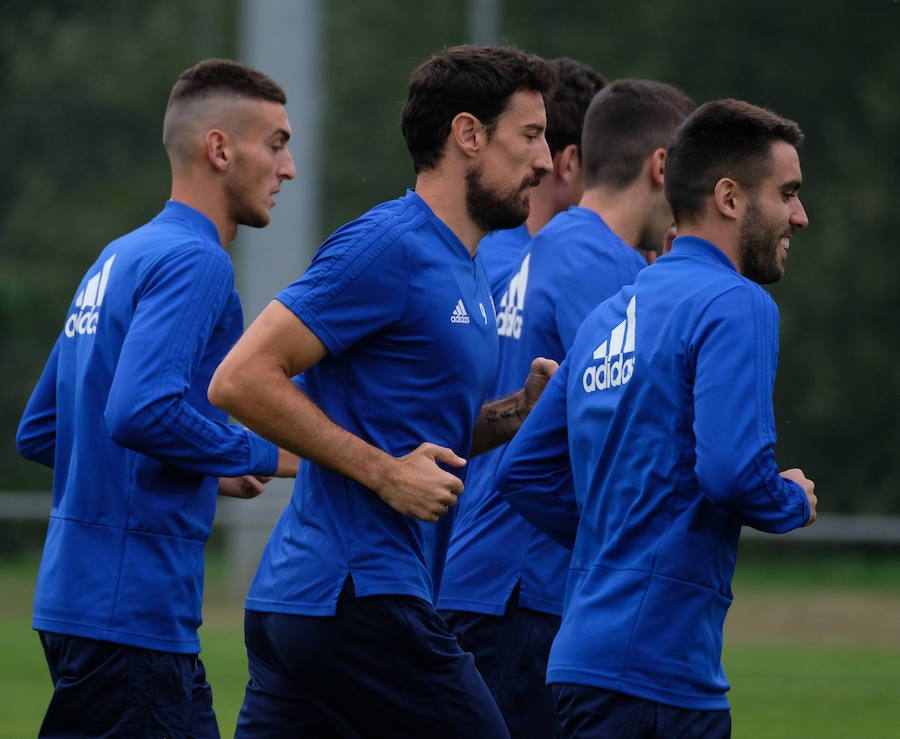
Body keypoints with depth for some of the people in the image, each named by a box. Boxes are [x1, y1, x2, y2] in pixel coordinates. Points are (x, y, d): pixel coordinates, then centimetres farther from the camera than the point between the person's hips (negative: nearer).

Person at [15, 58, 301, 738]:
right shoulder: (192, 262, -12)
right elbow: (141, 411, -27)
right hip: (129, 613, -10)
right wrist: (266, 456, -13)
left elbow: (39, 433, 21)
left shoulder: (119, 261, 18)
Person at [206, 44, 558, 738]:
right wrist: (384, 471, -17)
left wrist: (520, 410, 8)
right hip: (359, 596, -10)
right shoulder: (390, 245, -12)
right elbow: (240, 379, -17)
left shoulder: (470, 273, 20)